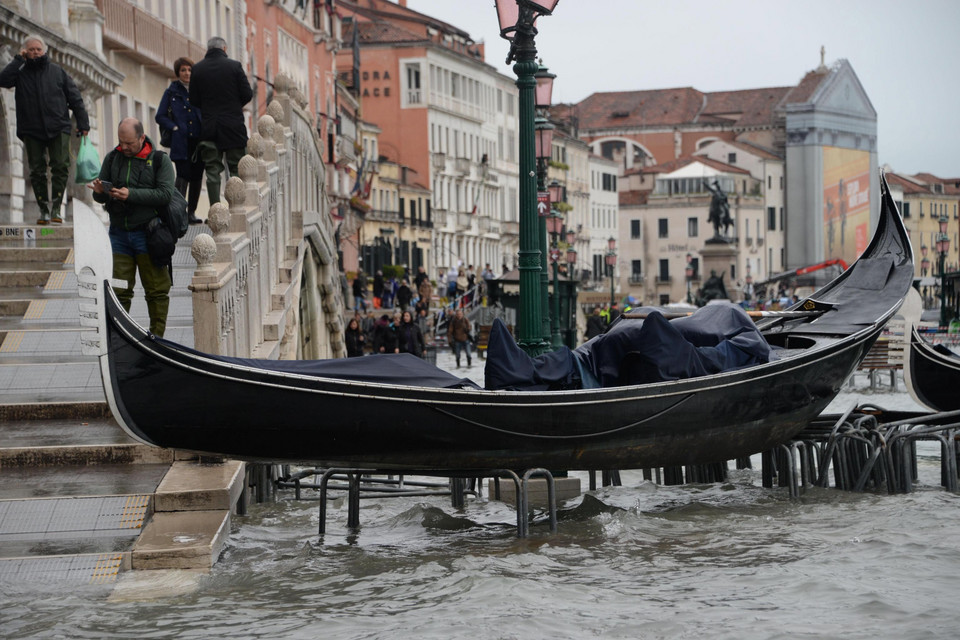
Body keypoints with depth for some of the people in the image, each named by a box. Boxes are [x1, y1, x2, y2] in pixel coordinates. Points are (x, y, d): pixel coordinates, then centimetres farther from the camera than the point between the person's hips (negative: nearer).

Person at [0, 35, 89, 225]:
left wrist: (82, 123, 4)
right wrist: (18, 59, -7)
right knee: (37, 170, -1)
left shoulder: (57, 71, 11)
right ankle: (44, 209, 4)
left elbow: (75, 98, 11)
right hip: (32, 131, 0)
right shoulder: (20, 73, 9)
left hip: (58, 129, 0)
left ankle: (56, 208, -9)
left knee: (61, 166, -11)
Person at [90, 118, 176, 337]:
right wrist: (99, 192, -12)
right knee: (120, 290, 5)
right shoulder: (112, 158, 9)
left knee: (156, 290, 1)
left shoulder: (159, 160, -2)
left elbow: (165, 194, -13)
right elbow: (101, 198, 13)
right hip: (119, 233, 3)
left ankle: (157, 336, 10)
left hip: (147, 234, -3)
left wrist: (131, 194, -21)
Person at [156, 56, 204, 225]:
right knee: (183, 175, -13)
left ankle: (192, 212, 14)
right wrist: (175, 128, -7)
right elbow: (160, 116, 6)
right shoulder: (171, 92, 7)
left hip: (198, 140, 3)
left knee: (196, 176, 5)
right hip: (181, 142, -3)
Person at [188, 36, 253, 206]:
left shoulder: (197, 69, 0)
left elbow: (193, 100, 2)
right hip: (233, 125, -1)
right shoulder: (234, 66, -5)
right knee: (237, 169, 5)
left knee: (212, 170, 4)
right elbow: (247, 94, -5)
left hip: (209, 127, 2)